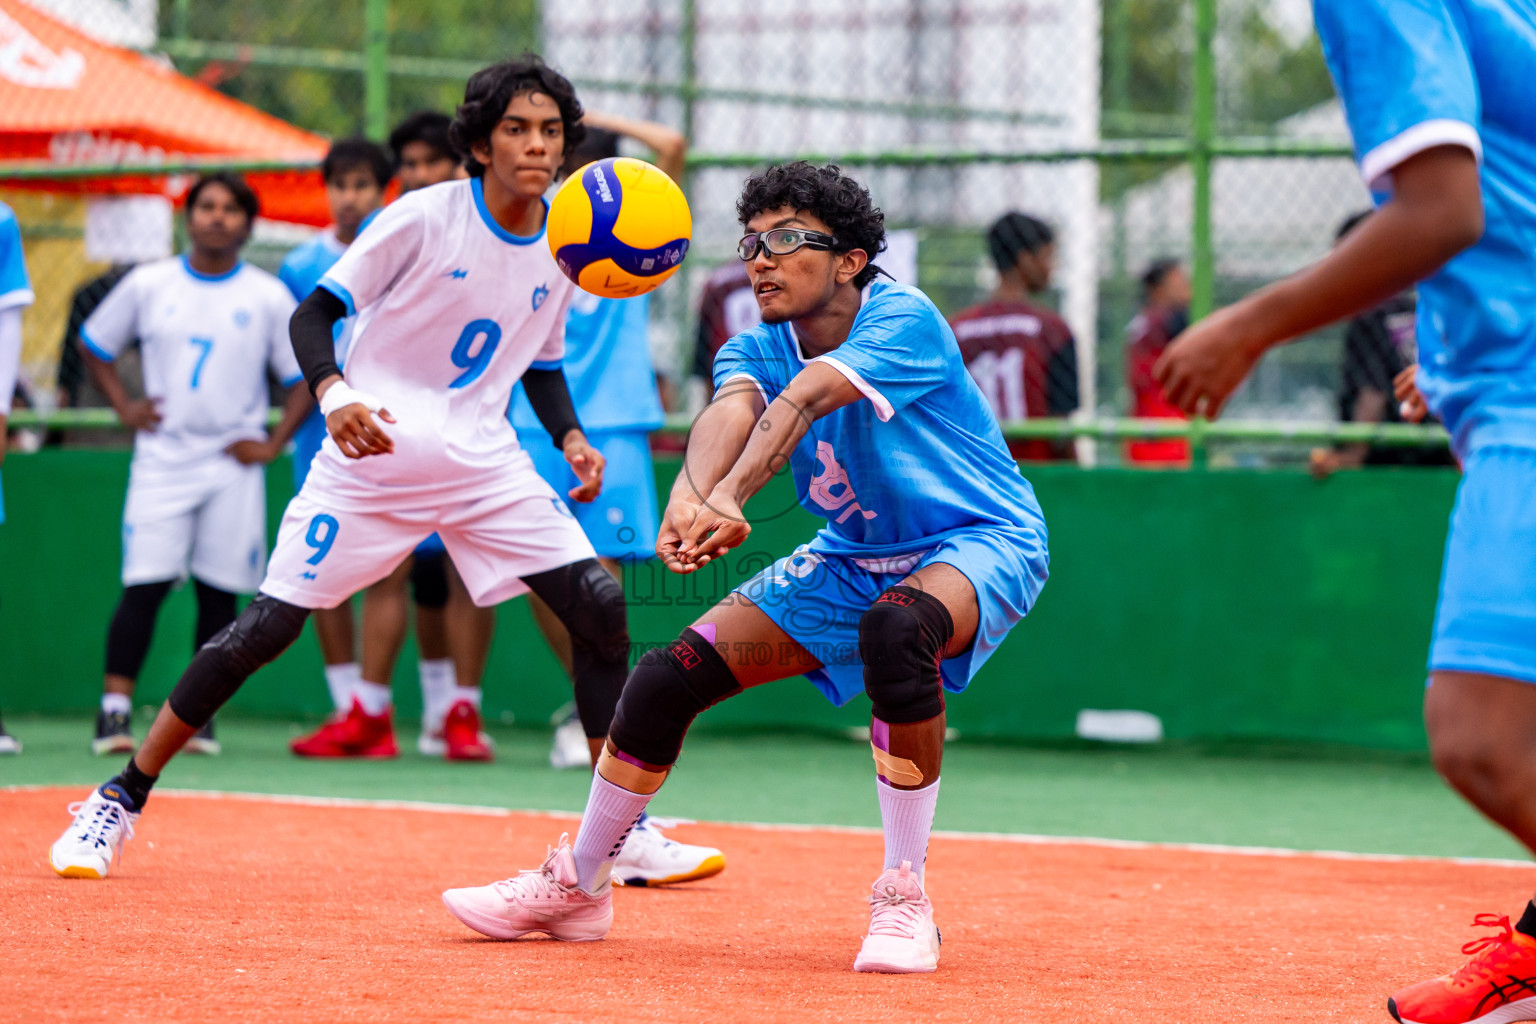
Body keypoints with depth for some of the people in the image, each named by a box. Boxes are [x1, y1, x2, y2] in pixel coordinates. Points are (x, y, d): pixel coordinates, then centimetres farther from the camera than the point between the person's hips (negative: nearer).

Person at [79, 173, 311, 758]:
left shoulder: (269, 297, 3)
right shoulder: (148, 285, 5)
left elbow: (305, 378, 7)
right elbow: (94, 345, 17)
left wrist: (273, 443, -2)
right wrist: (124, 406, 5)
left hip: (234, 466, 0)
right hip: (161, 460, 0)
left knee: (219, 592, 2)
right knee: (143, 586, -9)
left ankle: (199, 716, 10)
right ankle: (115, 710, -7)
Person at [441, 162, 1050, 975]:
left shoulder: (904, 320, -22)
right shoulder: (756, 351, -5)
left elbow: (802, 400, -39)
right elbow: (730, 412, -28)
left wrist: (726, 499, -55)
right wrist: (688, 497, -51)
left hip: (978, 545, -6)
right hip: (853, 559, 6)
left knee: (895, 628, -40)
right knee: (670, 676, -6)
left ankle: (904, 902, -29)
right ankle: (578, 885, 16)